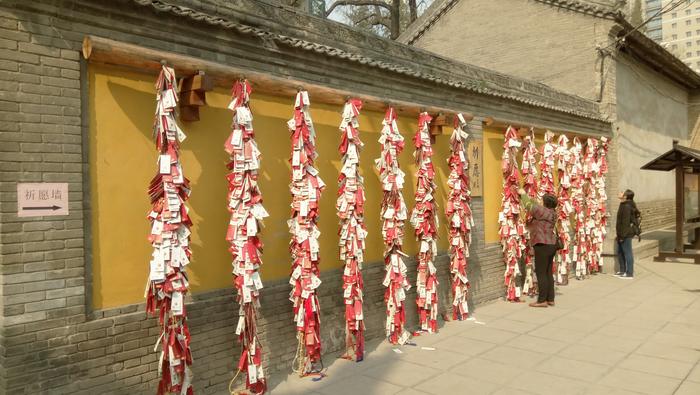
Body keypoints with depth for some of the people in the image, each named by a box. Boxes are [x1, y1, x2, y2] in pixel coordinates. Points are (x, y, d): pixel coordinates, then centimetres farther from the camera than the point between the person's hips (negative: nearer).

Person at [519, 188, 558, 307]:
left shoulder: (543, 211, -14)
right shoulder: (552, 213, 12)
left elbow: (529, 206, -8)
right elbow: (535, 205, 22)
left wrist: (523, 194, 7)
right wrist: (526, 196, 25)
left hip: (543, 245, -10)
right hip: (551, 244, 10)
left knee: (541, 273, -5)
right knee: (548, 273, 12)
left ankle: (542, 300, -2)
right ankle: (550, 299, 17)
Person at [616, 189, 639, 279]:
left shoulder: (627, 207, -19)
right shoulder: (624, 205, 13)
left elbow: (625, 222, -22)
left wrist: (622, 235, -21)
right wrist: (618, 233, 21)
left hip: (626, 234, -10)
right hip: (622, 233, 10)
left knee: (627, 253, -2)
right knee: (620, 252, 18)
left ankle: (630, 273, 7)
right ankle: (622, 271, 28)